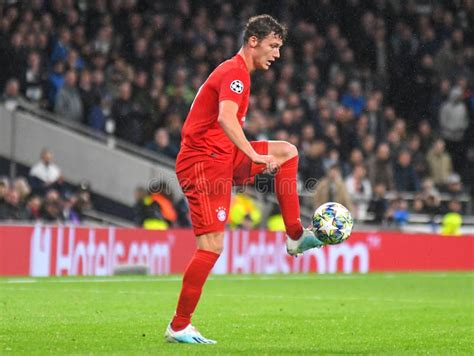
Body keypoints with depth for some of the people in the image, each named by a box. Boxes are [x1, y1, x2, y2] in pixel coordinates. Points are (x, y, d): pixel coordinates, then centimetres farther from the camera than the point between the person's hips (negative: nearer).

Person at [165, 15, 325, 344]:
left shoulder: (237, 72, 19)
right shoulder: (235, 72, -13)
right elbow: (226, 118, -30)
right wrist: (255, 156, -31)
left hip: (222, 157, 10)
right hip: (203, 161, -10)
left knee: (288, 151, 11)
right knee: (212, 246, -13)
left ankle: (295, 237, 7)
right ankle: (179, 327, -7)